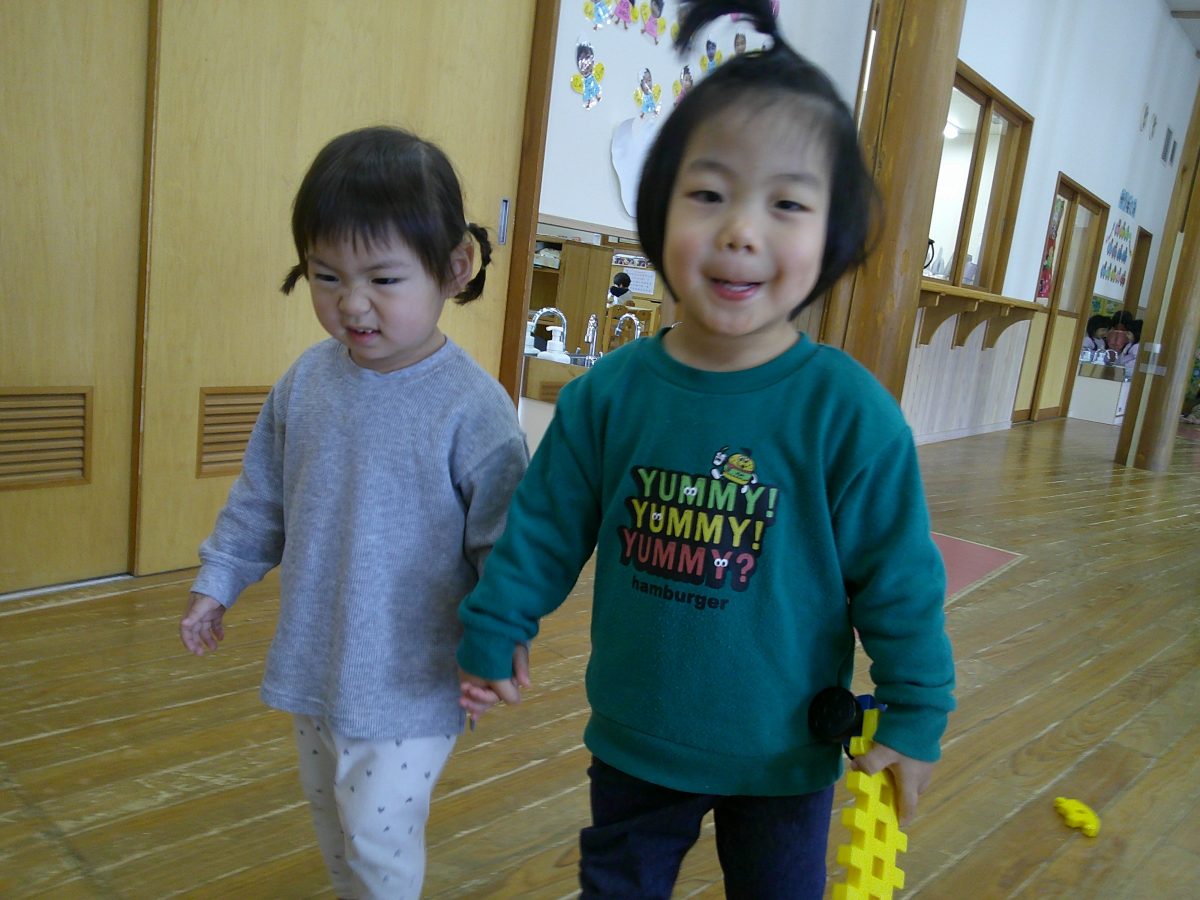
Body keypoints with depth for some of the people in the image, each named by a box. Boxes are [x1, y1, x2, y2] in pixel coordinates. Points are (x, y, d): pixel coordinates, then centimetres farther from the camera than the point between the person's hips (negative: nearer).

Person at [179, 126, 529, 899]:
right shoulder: (306, 381, -5)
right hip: (313, 662, 6)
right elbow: (261, 495, 9)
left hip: (410, 684, -6)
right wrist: (218, 583, 14)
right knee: (331, 813, 25)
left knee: (380, 834, 6)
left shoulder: (472, 407, -23)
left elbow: (504, 544, -16)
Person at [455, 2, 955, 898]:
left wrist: (914, 717, -6)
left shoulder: (850, 412, -22)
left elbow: (899, 580, -12)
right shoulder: (609, 392, -15)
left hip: (785, 757, -1)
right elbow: (543, 529, -2)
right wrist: (493, 631, 6)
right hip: (633, 741, 2)